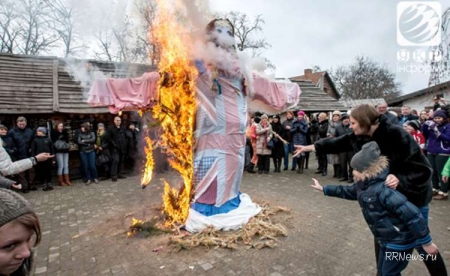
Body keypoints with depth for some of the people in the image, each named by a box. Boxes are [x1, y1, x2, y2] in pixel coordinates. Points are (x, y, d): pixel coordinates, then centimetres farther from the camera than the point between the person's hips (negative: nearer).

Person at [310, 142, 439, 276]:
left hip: (400, 242, -9)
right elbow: (346, 191, 16)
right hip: (387, 240, 9)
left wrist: (426, 242, -23)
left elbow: (412, 214, -31)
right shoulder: (363, 186, -2)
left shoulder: (382, 189, -32)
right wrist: (323, 189, 19)